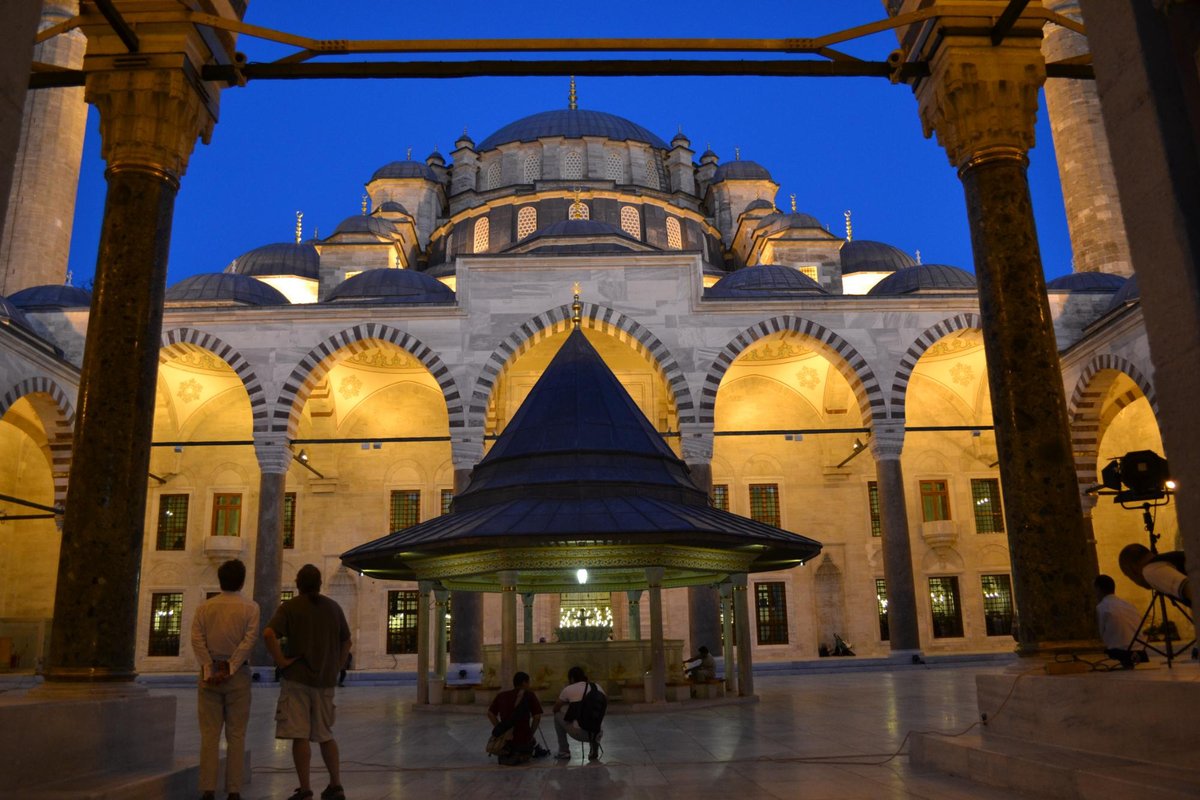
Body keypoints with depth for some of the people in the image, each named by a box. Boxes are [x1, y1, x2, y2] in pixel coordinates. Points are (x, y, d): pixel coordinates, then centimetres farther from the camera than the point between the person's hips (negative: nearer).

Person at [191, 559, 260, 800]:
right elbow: (249, 639, -12)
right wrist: (230, 669, -12)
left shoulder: (205, 607, 5)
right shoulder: (250, 607, -1)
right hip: (237, 673, -1)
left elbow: (196, 639, -5)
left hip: (209, 672, 2)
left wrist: (209, 670, -8)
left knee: (209, 735, 6)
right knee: (236, 735, 4)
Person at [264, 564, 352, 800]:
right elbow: (346, 641, 15)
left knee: (300, 736, 0)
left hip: (297, 679, -4)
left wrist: (280, 660, -11)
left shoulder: (290, 607, -3)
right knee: (325, 734, 16)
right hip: (326, 681, 5)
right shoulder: (333, 607, 10)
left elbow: (269, 633, -19)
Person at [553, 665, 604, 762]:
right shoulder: (598, 688, 10)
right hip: (595, 732, 4)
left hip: (578, 733, -4)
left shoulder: (569, 689, -2)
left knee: (558, 715, 20)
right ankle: (594, 751, 19)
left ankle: (564, 752, 21)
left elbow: (555, 709, 12)